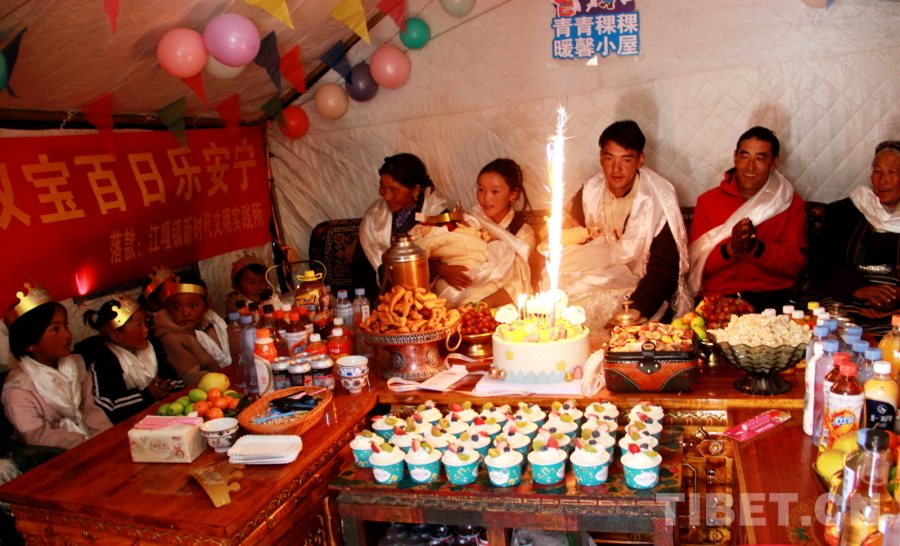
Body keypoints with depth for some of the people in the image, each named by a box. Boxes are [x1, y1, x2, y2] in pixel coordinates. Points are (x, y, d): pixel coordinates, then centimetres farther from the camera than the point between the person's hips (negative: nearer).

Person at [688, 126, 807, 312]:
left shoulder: (791, 203, 9)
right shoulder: (708, 201, 8)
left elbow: (795, 262, -2)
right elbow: (697, 265, 0)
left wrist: (757, 248, -20)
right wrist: (730, 249, -20)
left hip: (773, 297, 1)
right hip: (718, 298, -1)